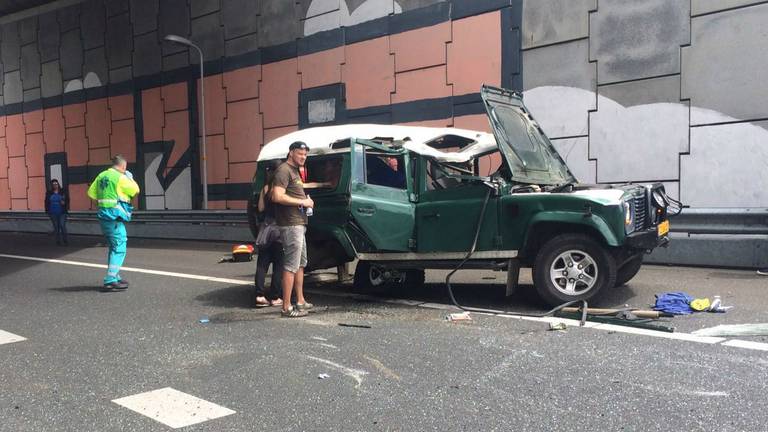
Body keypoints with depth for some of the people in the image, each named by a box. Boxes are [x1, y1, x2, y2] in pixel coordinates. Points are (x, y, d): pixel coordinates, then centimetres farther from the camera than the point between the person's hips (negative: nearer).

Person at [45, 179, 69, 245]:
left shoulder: (62, 192, 4)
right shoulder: (49, 193, 7)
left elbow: (67, 200, 9)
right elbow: (46, 202, 10)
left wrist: (64, 203, -13)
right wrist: (47, 211, 4)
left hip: (62, 212, -2)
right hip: (53, 213, 2)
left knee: (63, 226, -11)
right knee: (56, 227, 6)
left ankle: (65, 240, -2)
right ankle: (58, 241, 14)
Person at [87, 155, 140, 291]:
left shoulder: (101, 176, 11)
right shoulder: (120, 177, -12)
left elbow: (91, 192, 15)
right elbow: (135, 190, -5)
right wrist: (130, 177, 7)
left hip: (103, 215, 9)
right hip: (115, 216, -9)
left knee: (114, 247, 19)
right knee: (119, 249, -7)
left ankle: (115, 277, 26)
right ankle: (110, 281, -13)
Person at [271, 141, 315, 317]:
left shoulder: (295, 171, 19)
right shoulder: (284, 170, -12)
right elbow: (277, 197, -23)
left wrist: (306, 200, 12)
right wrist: (302, 202, -17)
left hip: (299, 224, 11)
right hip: (291, 225, -11)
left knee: (301, 264, 17)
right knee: (291, 266, -9)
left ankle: (300, 301, 28)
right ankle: (287, 307, -4)